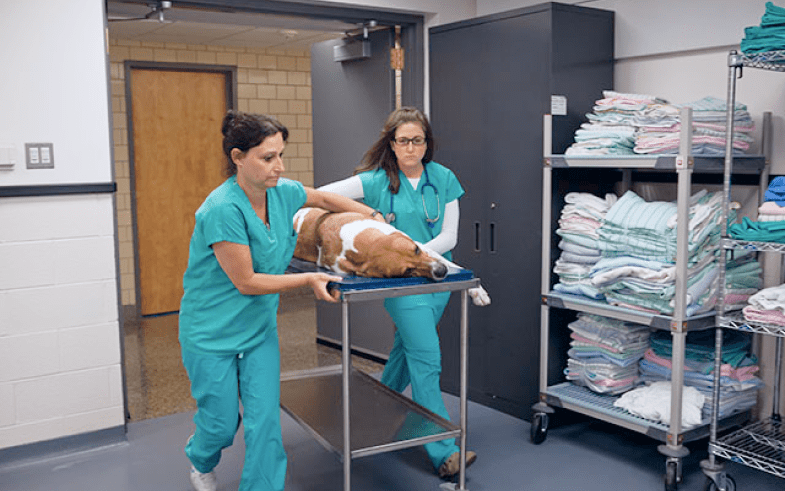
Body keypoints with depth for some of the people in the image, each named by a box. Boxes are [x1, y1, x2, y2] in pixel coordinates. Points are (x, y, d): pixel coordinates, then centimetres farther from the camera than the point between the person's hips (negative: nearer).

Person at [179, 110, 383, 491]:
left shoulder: (282, 192, -6)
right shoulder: (223, 209, -27)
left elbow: (324, 198, 16)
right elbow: (245, 281, -23)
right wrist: (309, 280, -21)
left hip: (259, 328, 6)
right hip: (212, 333, -5)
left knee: (265, 419, 1)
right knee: (222, 424, 10)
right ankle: (199, 459, 46)